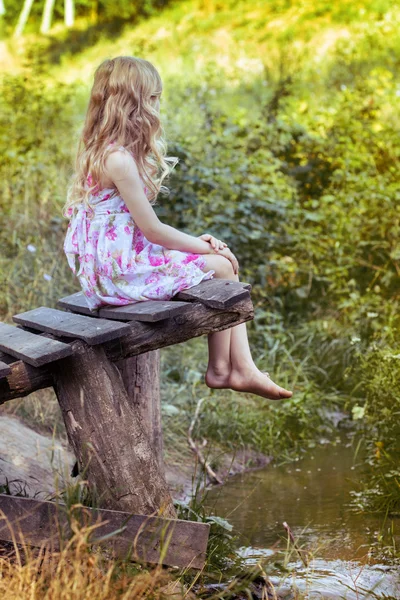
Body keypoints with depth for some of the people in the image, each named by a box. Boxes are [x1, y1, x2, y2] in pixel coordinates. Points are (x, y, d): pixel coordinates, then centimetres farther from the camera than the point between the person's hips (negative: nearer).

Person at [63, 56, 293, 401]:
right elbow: (153, 230, -19)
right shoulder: (119, 160, -23)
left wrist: (197, 242, 5)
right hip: (120, 271, -10)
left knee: (225, 261, 6)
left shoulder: (105, 152, 10)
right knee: (220, 266, -2)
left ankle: (243, 368, 4)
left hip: (118, 260, 10)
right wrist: (204, 246, -4)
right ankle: (220, 369, 14)